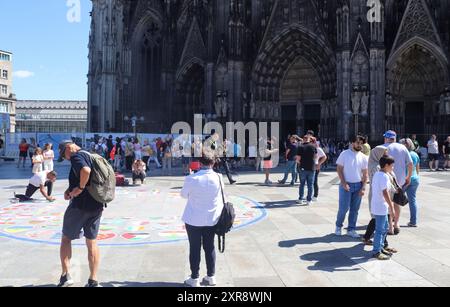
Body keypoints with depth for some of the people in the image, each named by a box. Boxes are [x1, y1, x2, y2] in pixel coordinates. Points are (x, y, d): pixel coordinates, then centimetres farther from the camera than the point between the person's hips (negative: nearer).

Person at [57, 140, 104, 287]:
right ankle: (93, 281, 14)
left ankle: (66, 275, 8)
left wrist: (80, 188, -20)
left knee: (66, 238, 12)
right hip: (97, 205, 8)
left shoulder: (76, 156, -11)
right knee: (92, 242, 12)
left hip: (80, 205, -8)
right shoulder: (90, 156, 17)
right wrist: (71, 189, 9)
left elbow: (86, 171, -34)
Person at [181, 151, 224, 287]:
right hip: (212, 219, 3)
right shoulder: (219, 178, -13)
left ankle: (194, 279, 19)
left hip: (193, 219, -2)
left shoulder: (191, 179, -20)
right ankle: (211, 277, 26)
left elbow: (184, 195, -2)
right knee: (210, 247, 16)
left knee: (194, 248, 10)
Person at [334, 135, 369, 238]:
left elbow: (365, 174, 8)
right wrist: (344, 183, -12)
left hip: (358, 186, 4)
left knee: (355, 209, 7)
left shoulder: (364, 157, 6)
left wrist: (363, 188, -1)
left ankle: (351, 229, 18)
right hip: (346, 185, -3)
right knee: (344, 208, -4)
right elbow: (339, 169, -4)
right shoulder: (345, 154, -4)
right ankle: (338, 226, 18)